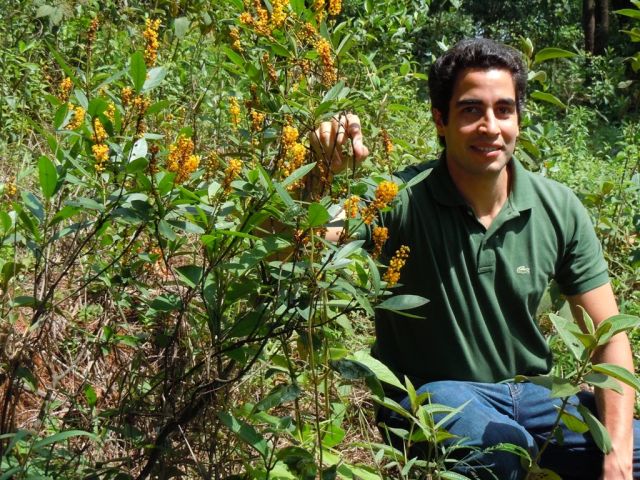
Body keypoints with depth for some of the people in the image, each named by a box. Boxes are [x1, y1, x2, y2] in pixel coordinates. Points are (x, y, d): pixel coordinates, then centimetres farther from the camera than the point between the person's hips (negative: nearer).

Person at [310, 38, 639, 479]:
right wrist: (322, 176, -48)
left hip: (530, 393, 4)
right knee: (501, 444, -35)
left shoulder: (558, 209, -4)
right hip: (433, 395, -4)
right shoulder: (402, 200, -16)